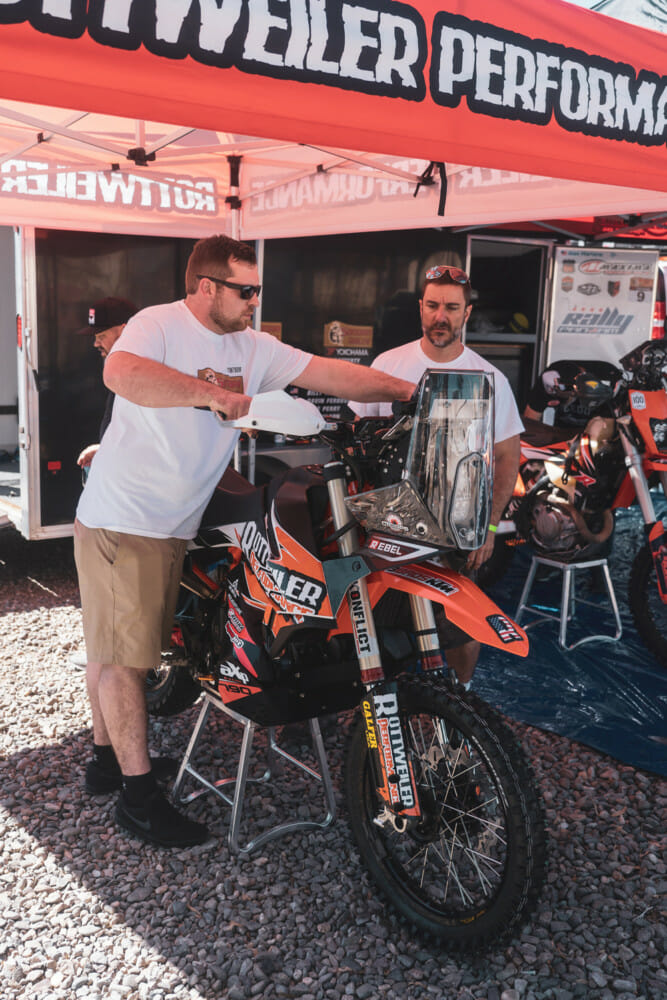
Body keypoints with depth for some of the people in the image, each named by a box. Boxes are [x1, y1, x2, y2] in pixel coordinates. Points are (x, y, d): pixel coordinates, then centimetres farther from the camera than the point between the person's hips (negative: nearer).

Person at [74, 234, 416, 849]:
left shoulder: (254, 348, 8)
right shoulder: (160, 324, -13)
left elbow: (329, 373, 7)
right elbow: (121, 373, -34)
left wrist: (407, 391, 3)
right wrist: (213, 394, -34)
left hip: (174, 526, 8)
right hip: (121, 521, -7)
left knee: (127, 647, 19)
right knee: (123, 653, -1)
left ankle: (108, 754, 34)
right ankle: (139, 795, 7)